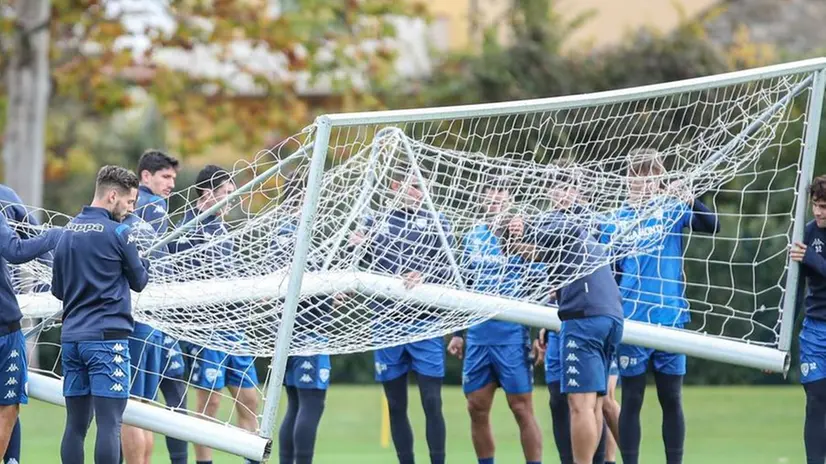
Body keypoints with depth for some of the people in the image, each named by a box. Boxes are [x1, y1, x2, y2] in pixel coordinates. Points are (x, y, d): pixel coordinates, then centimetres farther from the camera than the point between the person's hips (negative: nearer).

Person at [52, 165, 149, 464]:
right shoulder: (118, 233, -8)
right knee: (109, 425, -8)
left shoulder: (68, 231, 12)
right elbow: (139, 281, 4)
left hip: (71, 336, 7)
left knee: (76, 425, 8)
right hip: (107, 337, -7)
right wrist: (144, 261, 22)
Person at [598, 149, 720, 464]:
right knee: (632, 400, 0)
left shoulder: (671, 210, 2)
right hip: (631, 322, 0)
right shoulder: (616, 222, 5)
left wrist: (689, 200, -30)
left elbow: (711, 226, -13)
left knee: (671, 399, 5)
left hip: (670, 319, 0)